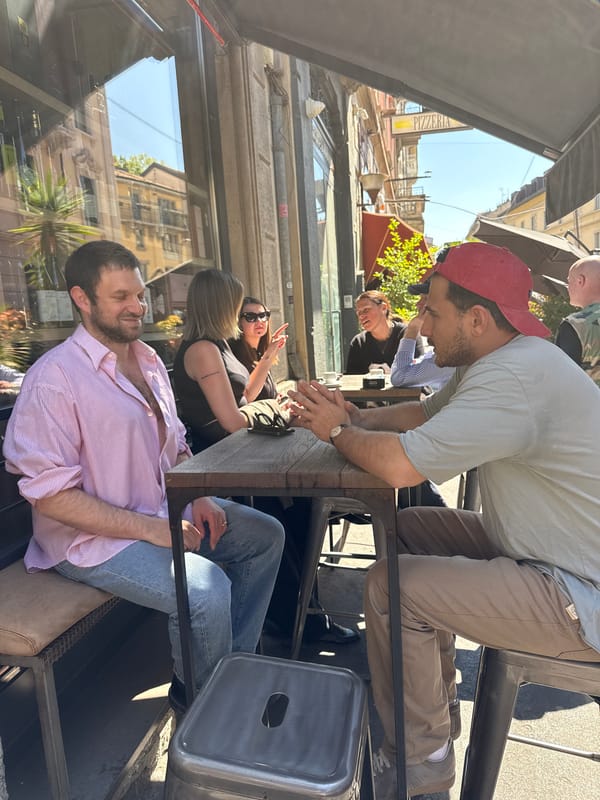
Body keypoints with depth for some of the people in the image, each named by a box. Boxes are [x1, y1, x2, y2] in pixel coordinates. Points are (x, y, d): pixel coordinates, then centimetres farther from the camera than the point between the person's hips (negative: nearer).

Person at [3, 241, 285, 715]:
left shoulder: (147, 359, 7)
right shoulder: (55, 378, -19)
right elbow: (49, 494, -21)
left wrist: (198, 496, -3)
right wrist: (150, 529, -23)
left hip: (165, 509, 9)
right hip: (94, 535, -8)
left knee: (266, 535, 7)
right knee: (207, 589, -27)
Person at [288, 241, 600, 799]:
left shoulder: (516, 376, -29)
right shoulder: (497, 361, 4)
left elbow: (400, 465, -35)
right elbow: (424, 413, 12)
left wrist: (338, 431, -14)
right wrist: (353, 415, -5)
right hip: (538, 546, 10)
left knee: (390, 584, -15)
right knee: (408, 528, 10)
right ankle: (438, 704, 26)